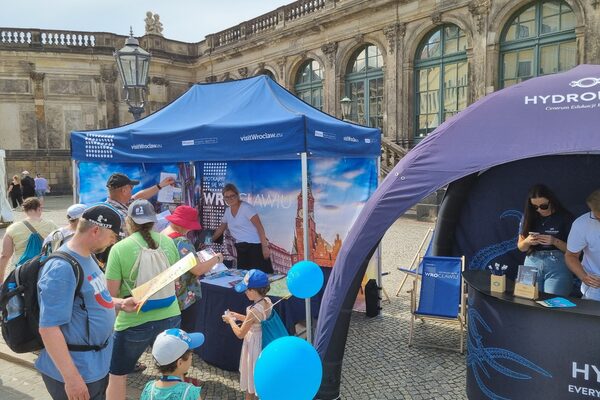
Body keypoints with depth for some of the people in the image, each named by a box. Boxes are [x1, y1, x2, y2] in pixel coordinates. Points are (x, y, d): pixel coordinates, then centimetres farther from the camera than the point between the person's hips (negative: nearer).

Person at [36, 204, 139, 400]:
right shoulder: (62, 268, -26)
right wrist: (71, 378, -27)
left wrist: (120, 304, 3)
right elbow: (48, 327, -28)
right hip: (78, 370, -9)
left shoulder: (86, 257, 4)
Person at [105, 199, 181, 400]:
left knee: (117, 375, 19)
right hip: (170, 317, 4)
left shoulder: (119, 248, -14)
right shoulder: (167, 242, -3)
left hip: (134, 322, -3)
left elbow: (112, 292, -9)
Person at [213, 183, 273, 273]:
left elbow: (259, 227, -14)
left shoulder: (246, 207, -8)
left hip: (255, 246, -7)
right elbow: (220, 229, 27)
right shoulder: (227, 211, 12)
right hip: (241, 249, 7)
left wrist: (265, 247, -21)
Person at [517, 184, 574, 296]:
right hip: (532, 264, 3)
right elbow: (521, 247, 10)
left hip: (557, 267, -3)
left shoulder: (565, 217, -3)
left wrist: (555, 241, -18)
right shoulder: (528, 217, 5)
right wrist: (527, 241, -11)